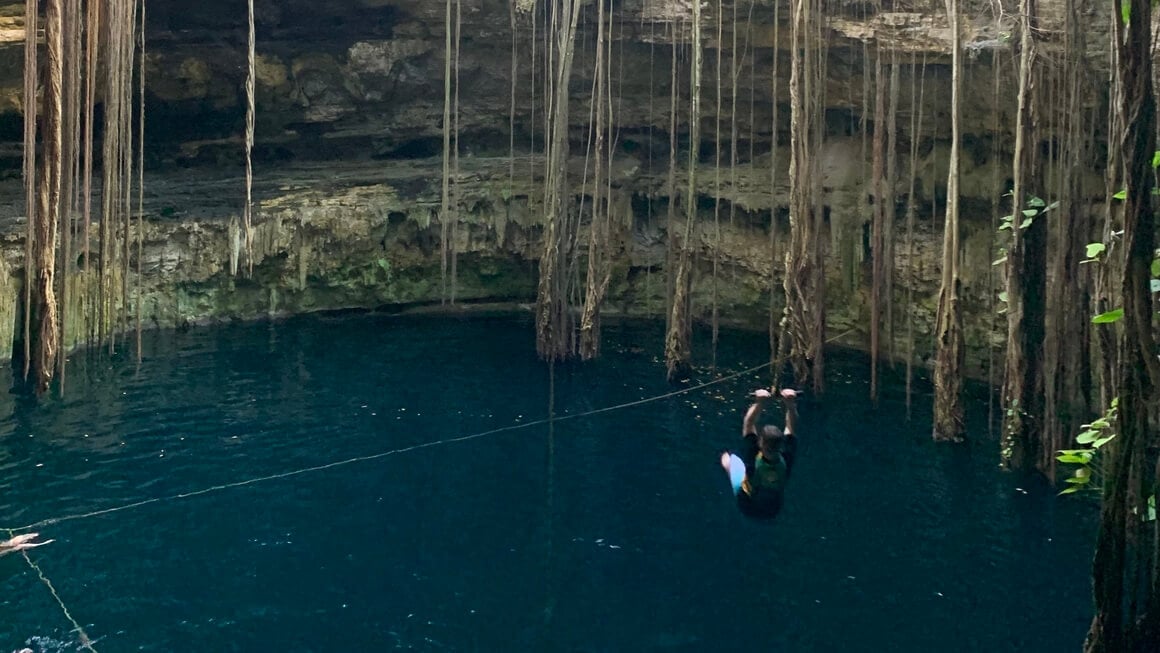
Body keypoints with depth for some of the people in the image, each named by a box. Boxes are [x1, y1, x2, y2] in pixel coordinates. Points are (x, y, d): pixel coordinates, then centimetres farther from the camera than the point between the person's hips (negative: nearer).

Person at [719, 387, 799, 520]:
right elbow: (792, 428, -28)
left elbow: (748, 424, -37)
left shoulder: (754, 459, -40)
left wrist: (759, 404, -48)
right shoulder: (786, 460, -35)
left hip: (747, 507, -2)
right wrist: (790, 405, -41)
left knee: (728, 457, 19)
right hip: (774, 511, 2)